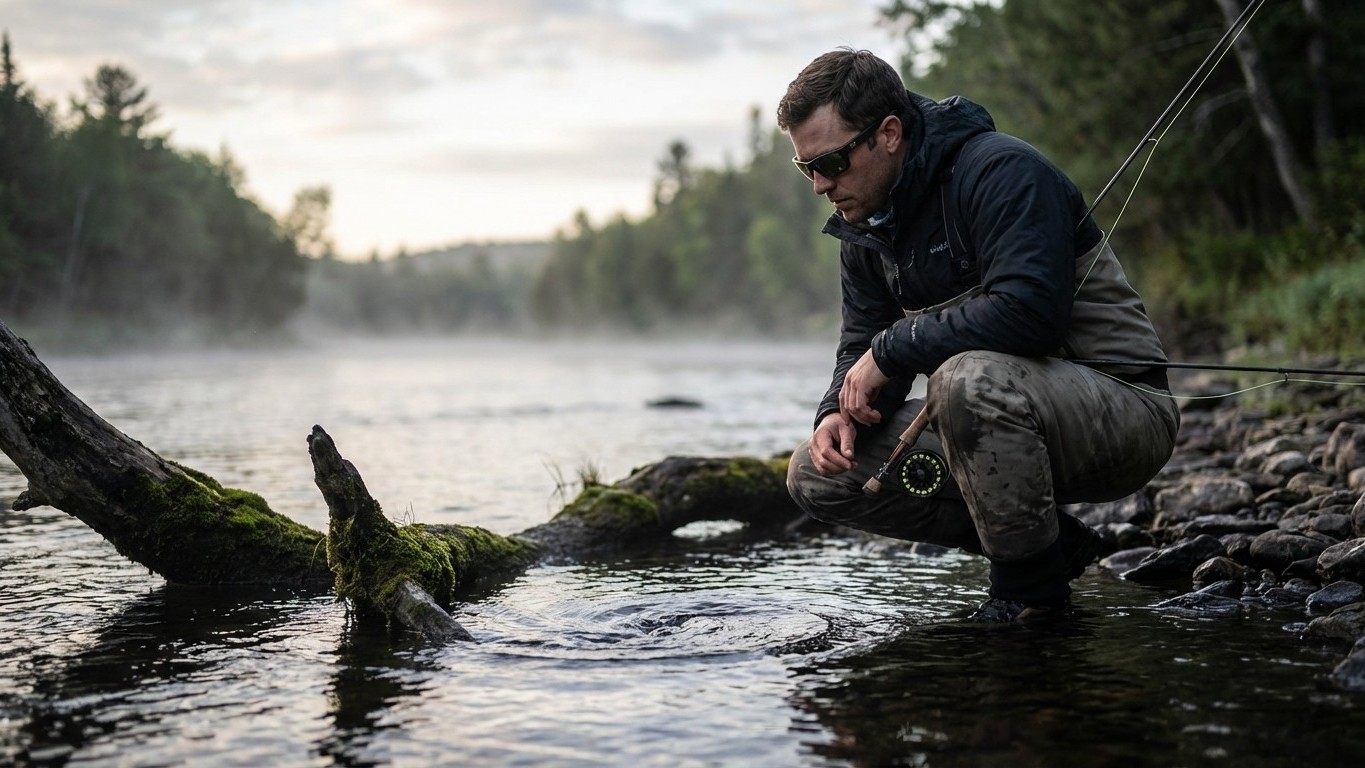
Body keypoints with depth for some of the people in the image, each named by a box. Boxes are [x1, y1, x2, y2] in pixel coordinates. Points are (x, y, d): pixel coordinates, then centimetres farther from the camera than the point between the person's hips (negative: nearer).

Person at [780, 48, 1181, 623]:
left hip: (1124, 411, -9)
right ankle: (1050, 540, 3)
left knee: (967, 378, -39)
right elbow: (863, 348, 10)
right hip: (1010, 417, 9)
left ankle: (1033, 587, -16)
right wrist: (840, 410, -14)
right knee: (816, 477, 1)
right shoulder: (865, 229, 7)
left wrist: (891, 349, -23)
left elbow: (1027, 313, -32)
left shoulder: (1002, 171, -19)